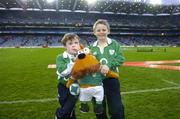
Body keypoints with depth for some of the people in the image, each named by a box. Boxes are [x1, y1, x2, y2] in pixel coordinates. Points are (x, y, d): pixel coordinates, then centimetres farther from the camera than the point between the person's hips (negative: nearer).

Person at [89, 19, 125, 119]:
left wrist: (109, 65, -24)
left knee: (117, 108, 6)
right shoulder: (91, 47, 4)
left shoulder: (114, 44, 0)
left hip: (111, 80, -1)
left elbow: (121, 59, -10)